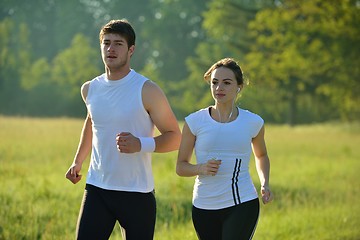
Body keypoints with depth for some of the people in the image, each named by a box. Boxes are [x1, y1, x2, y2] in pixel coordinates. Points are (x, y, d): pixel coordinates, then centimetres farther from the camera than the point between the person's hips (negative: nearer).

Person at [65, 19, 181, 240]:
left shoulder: (147, 91, -9)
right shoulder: (90, 89, 7)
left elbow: (175, 138, -7)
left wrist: (140, 144, -23)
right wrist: (78, 161, 33)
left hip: (137, 194, -4)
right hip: (97, 189, 4)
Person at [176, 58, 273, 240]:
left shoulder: (253, 122, 2)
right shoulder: (195, 121, -2)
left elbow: (261, 155, 22)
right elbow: (181, 166, 4)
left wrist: (265, 184, 5)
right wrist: (201, 168, -17)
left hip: (242, 206, -2)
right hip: (204, 208, 2)